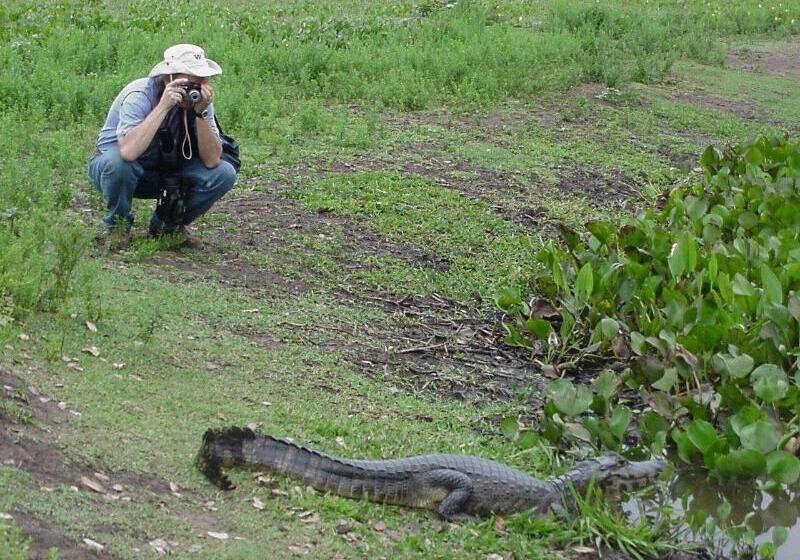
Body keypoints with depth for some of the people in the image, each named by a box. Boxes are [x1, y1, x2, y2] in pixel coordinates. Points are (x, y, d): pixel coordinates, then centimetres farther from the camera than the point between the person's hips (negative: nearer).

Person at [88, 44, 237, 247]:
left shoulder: (199, 99, -16)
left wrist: (201, 112, -33)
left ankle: (168, 223, 6)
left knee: (224, 174, -18)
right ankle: (116, 224, -8)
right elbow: (128, 152, -47)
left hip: (164, 173, 4)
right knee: (118, 162, -40)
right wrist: (163, 106, -44)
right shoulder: (140, 95, -29)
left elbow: (211, 161, -22)